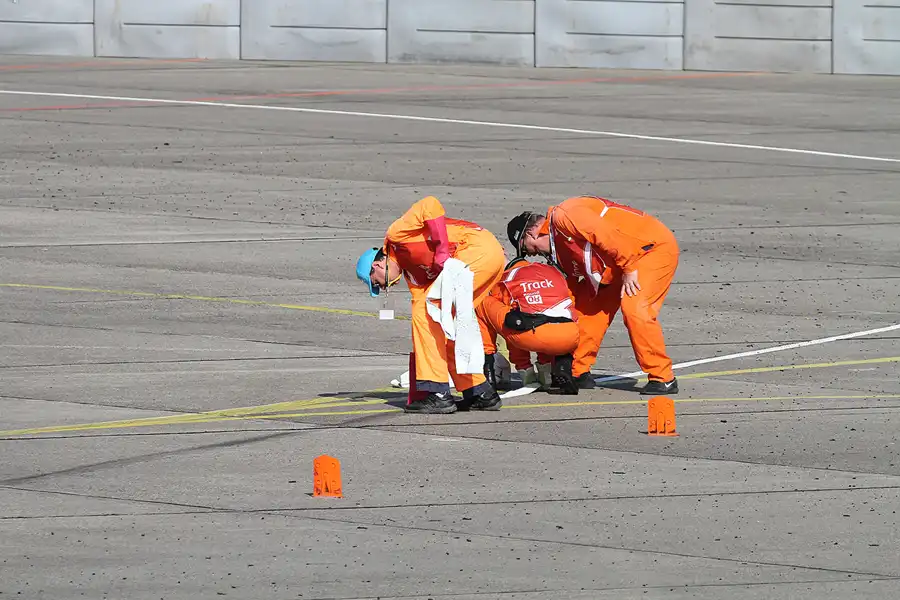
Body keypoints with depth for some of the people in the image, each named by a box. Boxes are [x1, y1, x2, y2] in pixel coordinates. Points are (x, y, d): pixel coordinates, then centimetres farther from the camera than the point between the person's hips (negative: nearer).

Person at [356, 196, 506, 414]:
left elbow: (430, 205, -13)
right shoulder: (412, 272, 24)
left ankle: (438, 394, -9)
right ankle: (481, 394, 20)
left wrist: (442, 250, -15)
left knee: (426, 310, -7)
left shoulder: (395, 235, 3)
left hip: (477, 248, -10)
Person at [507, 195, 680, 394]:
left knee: (635, 309, -23)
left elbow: (606, 235, -29)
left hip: (654, 247, -10)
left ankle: (663, 379, -16)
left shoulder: (562, 216, -19)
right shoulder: (560, 245, 12)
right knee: (590, 308, 9)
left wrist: (629, 268, -24)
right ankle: (578, 373, 18)